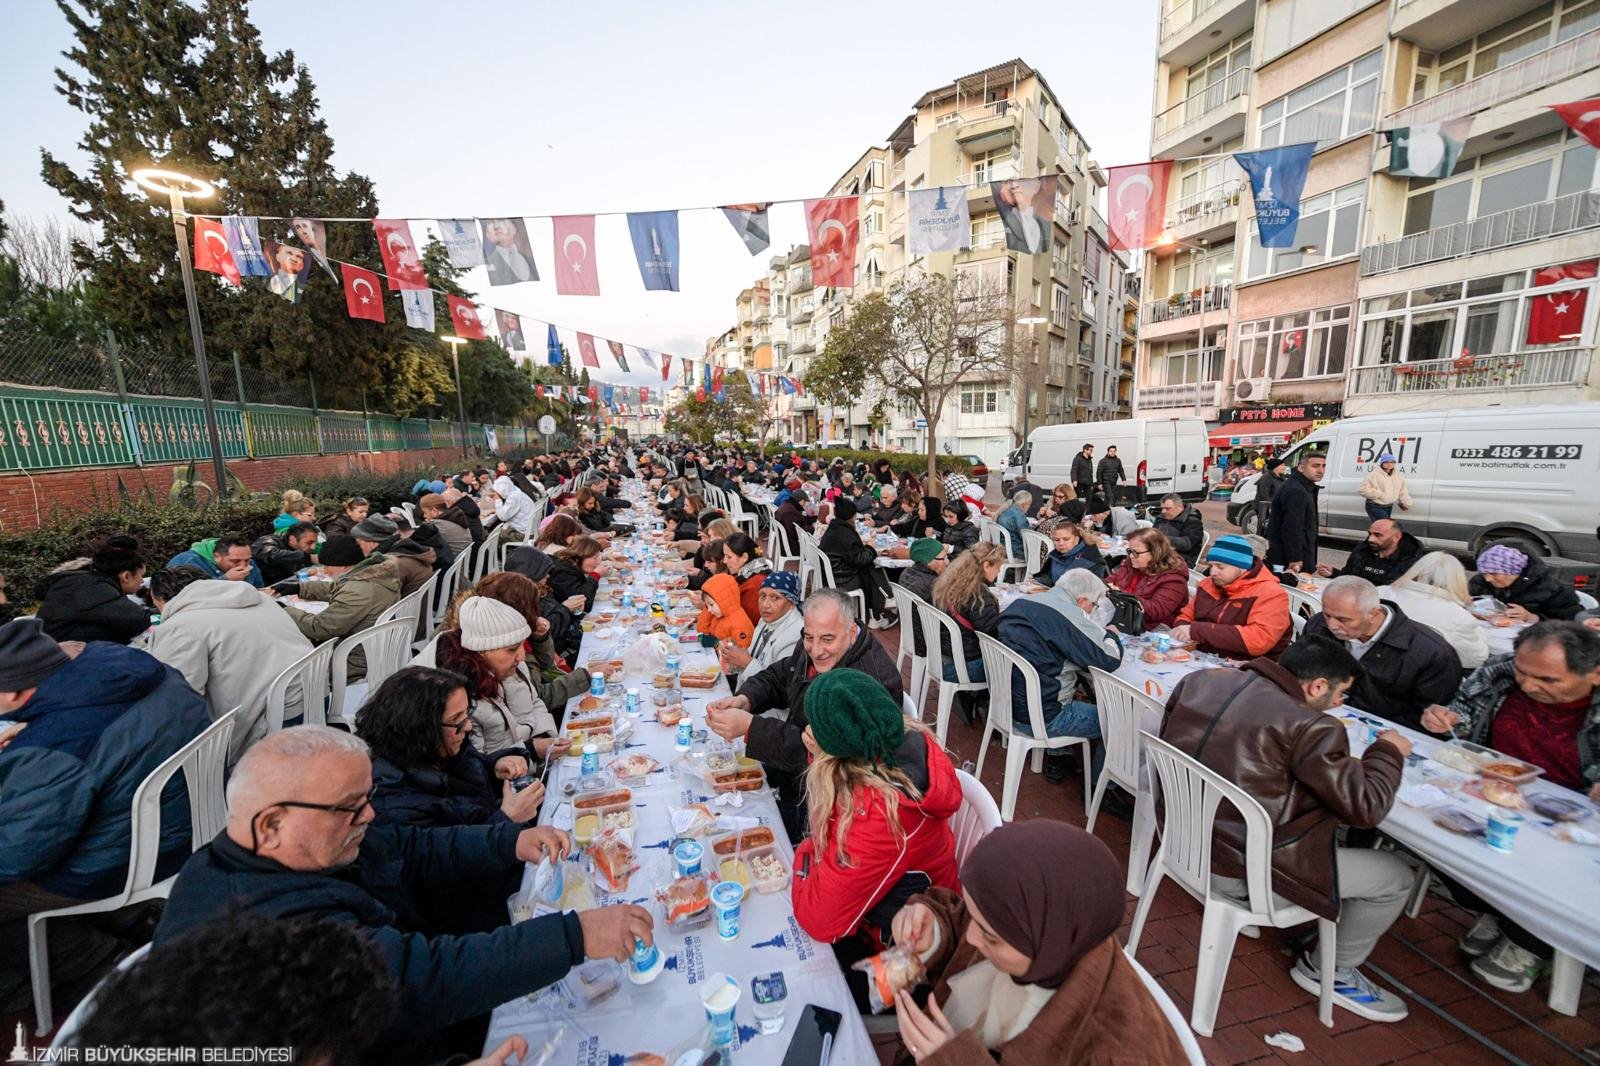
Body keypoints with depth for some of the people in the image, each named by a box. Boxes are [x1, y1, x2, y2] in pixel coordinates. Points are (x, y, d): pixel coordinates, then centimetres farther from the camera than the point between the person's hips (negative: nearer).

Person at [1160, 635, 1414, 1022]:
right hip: (1236, 870, -7)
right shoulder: (1309, 727, -21)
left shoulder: (1200, 680, -2)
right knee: (1396, 877, 10)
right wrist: (1388, 751, 6)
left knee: (1325, 815, 28)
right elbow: (1365, 807, -11)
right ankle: (1330, 970, 29)